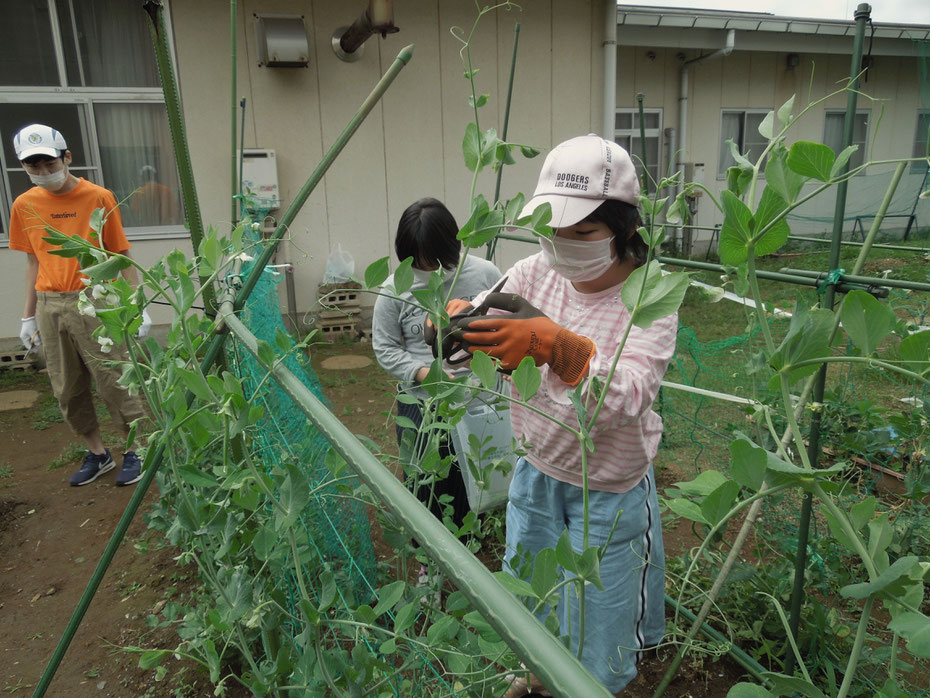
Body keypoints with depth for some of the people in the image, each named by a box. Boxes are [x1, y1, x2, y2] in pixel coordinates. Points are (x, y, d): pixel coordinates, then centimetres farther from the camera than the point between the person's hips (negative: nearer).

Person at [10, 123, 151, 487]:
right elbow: (34, 261, 15)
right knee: (67, 389, 10)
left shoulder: (98, 197, -3)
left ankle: (136, 450, 15)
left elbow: (120, 255, -1)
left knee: (114, 381, -2)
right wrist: (28, 316, 15)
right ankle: (97, 453, 26)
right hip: (50, 306, 5)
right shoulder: (24, 205, 8)